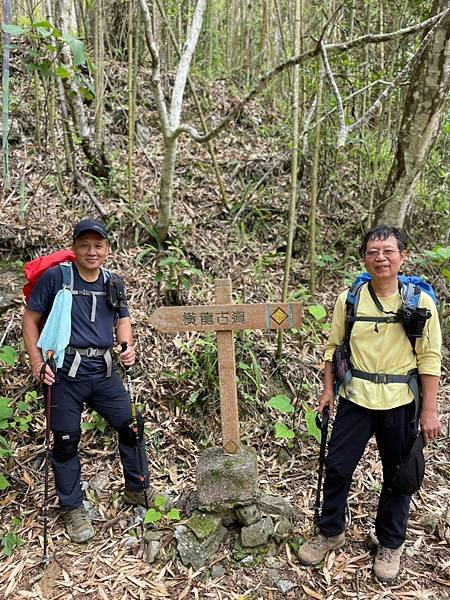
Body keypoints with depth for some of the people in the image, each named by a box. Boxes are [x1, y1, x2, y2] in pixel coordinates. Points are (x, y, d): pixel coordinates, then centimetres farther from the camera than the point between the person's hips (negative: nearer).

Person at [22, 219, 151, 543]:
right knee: (66, 441, 5)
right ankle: (73, 508, 25)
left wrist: (128, 346, -8)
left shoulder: (112, 283, 8)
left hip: (104, 369, 4)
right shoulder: (55, 277, -6)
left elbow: (122, 320, 13)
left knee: (132, 426, 9)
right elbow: (30, 320, -1)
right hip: (65, 371, -4)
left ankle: (137, 490, 30)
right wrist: (37, 362, -10)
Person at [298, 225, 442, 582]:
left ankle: (391, 544, 36)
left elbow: (429, 358, -6)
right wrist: (329, 390, 3)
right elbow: (334, 347, 5)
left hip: (400, 403, -1)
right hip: (355, 399, 2)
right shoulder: (348, 299, -3)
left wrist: (430, 411, -7)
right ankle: (331, 532, 32)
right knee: (337, 467, 8)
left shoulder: (420, 301, -8)